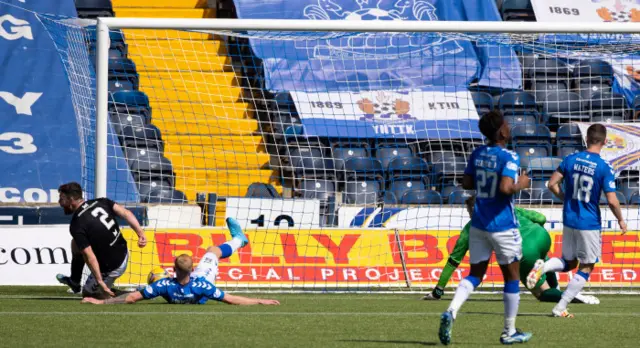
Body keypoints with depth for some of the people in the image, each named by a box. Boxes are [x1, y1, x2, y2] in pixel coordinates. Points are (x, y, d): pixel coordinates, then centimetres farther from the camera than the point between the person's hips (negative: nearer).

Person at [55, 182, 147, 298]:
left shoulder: (76, 225, -21)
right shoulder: (100, 202, -2)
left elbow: (90, 257, -24)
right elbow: (125, 213, -10)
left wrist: (100, 281, -23)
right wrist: (141, 233, -15)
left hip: (111, 268, -8)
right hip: (124, 255, 8)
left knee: (88, 293, 19)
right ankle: (74, 282, 40)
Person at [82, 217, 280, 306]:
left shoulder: (165, 286, -48)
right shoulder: (200, 286, -48)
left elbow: (132, 297, -45)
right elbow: (230, 300, -39)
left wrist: (101, 302, -41)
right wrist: (260, 302, -34)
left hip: (174, 299, 1)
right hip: (198, 298, -1)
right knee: (213, 251, 17)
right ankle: (237, 239, 52)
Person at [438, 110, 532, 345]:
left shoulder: (477, 154, 5)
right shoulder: (509, 158, -16)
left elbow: (466, 183, 12)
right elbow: (506, 188, -27)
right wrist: (521, 185, -9)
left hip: (478, 224, 6)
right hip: (502, 226, -6)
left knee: (475, 273, 12)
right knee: (511, 276, 9)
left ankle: (451, 312, -14)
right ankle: (509, 332, 16)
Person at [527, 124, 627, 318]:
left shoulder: (570, 160, -1)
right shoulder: (605, 168, -14)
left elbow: (552, 184, 1)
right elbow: (612, 200, -15)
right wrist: (621, 220, 2)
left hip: (569, 220, 5)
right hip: (590, 224, -5)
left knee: (569, 263, 20)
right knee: (586, 267, 10)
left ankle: (543, 267, -11)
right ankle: (561, 307, 4)